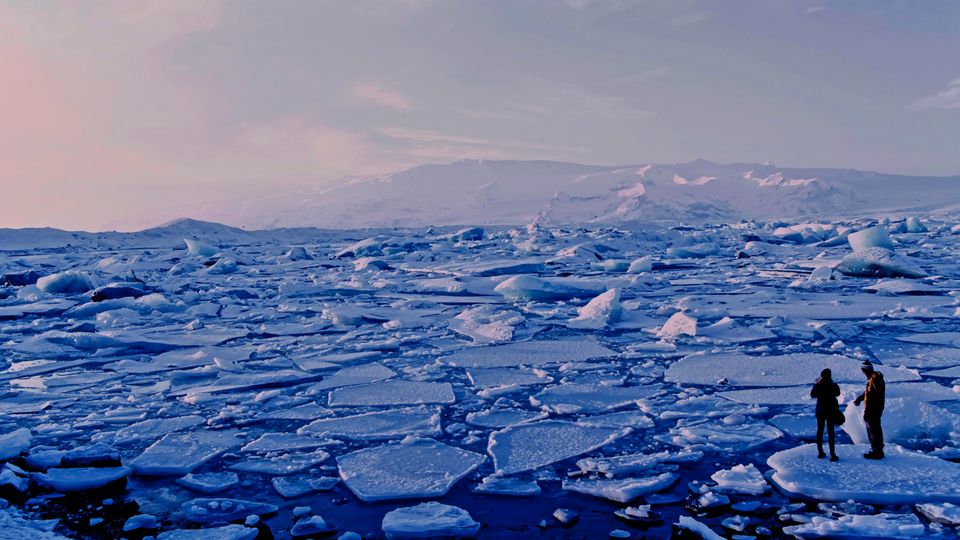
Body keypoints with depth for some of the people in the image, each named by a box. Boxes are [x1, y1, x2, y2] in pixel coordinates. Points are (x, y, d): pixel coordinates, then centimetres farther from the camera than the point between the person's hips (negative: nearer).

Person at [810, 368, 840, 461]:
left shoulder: (818, 385, -9)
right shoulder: (833, 386, -15)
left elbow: (812, 395, 7)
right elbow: (838, 393, 7)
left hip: (820, 411, 3)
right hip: (831, 411, -3)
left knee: (820, 431, 15)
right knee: (831, 432, 0)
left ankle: (820, 452, 20)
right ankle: (832, 455, -4)